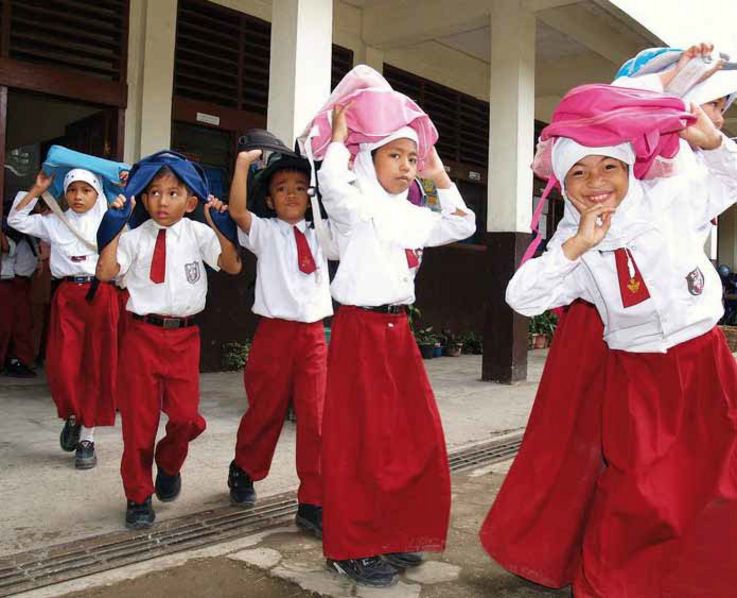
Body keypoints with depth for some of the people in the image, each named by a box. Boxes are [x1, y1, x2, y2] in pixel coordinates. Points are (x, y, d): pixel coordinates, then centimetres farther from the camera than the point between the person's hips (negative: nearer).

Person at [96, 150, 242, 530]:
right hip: (142, 332, 0)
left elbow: (232, 266, -8)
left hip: (184, 335, 0)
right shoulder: (135, 237, 0)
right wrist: (116, 225, -14)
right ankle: (138, 496, 25)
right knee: (139, 417, 7)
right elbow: (105, 272, -12)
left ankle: (169, 464, 32)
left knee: (186, 416, -3)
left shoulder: (198, 234, 2)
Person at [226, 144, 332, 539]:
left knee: (317, 417, -4)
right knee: (265, 410, 11)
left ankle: (313, 503, 5)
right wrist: (243, 163, -19)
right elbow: (237, 211, -15)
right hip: (275, 332, -2)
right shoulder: (265, 233, 2)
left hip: (313, 333, 2)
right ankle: (244, 471, 39)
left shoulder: (320, 236, 12)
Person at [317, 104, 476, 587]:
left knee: (418, 439, 9)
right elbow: (332, 182, -27)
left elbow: (462, 226, 23)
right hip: (360, 330, -7)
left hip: (399, 332, 8)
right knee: (360, 443, -2)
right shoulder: (356, 206, -6)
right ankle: (352, 548, 12)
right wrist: (339, 134, -11)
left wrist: (441, 178, 17)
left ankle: (397, 536, 25)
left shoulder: (413, 217, 15)